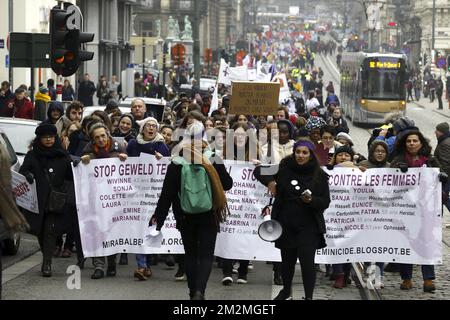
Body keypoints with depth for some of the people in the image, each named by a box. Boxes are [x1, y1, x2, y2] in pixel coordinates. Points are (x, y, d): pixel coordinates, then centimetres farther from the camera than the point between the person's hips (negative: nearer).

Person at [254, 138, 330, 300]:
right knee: (287, 260, 16)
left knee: (307, 261, -12)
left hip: (308, 227, -2)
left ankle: (309, 297, -4)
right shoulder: (284, 168, -1)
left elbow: (325, 202, -1)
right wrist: (269, 181, -11)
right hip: (286, 225, 2)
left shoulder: (319, 175, -2)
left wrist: (311, 200, -21)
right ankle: (286, 291, 39)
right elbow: (258, 171, 8)